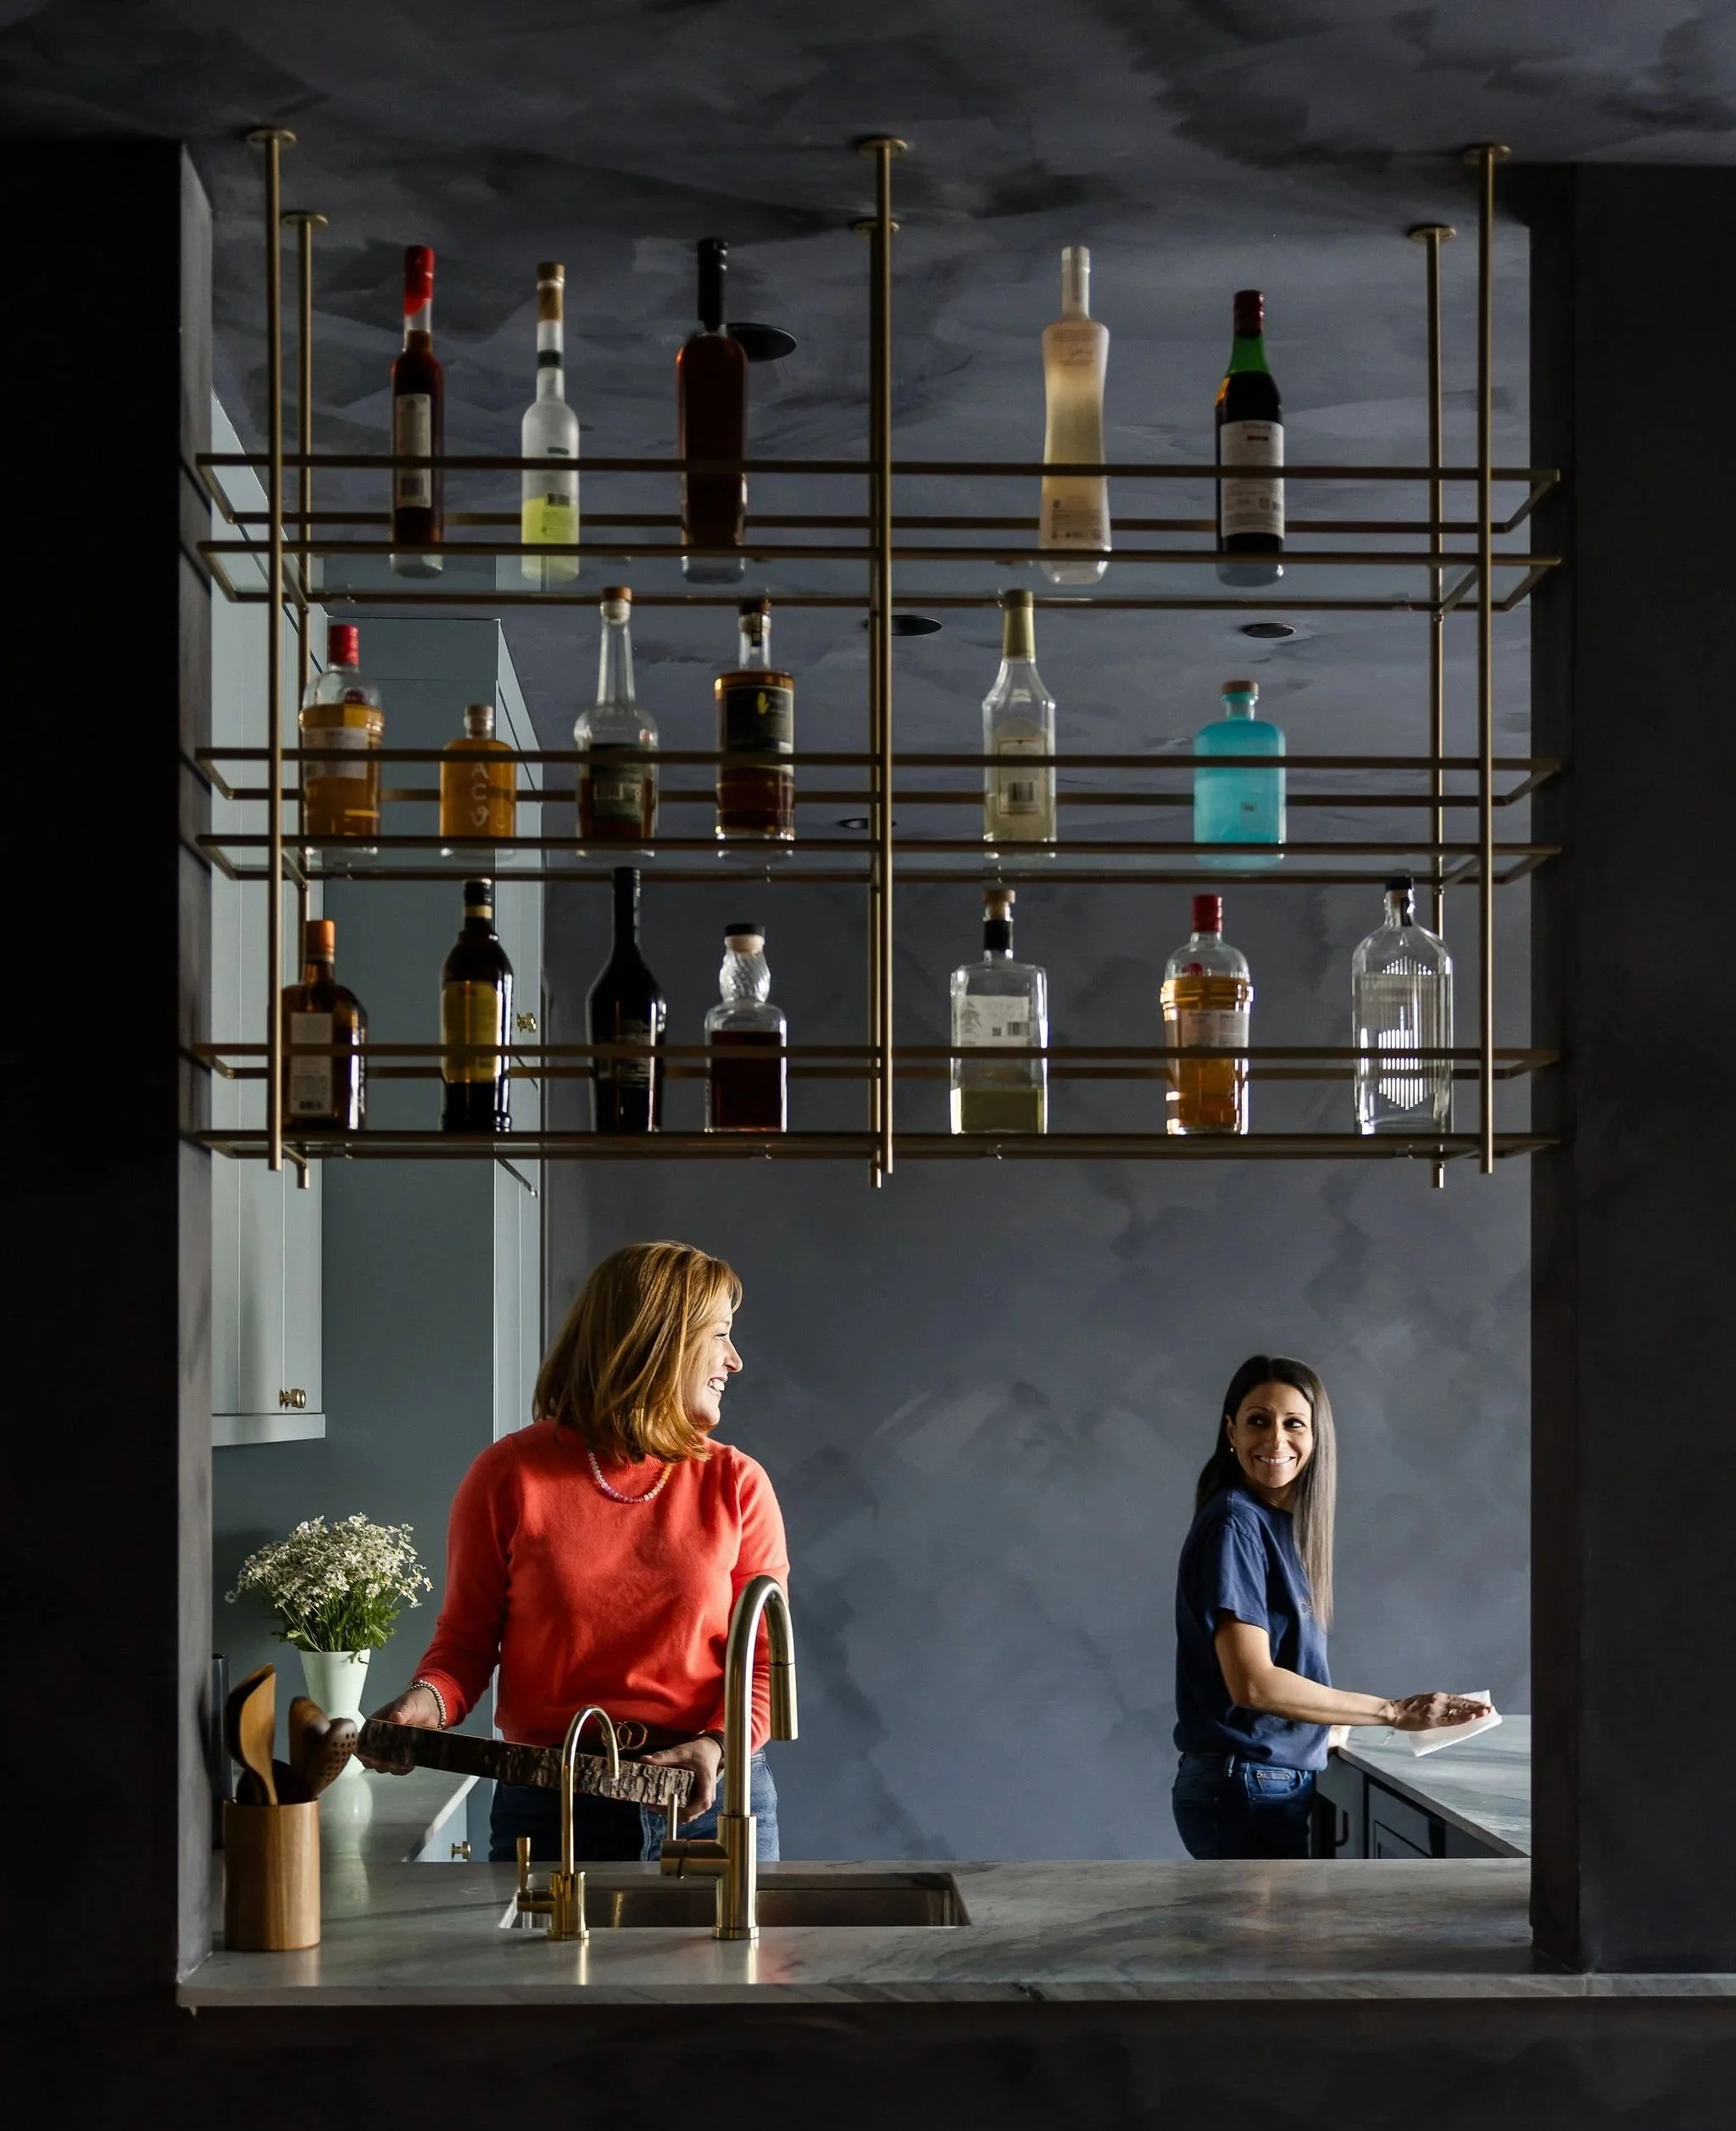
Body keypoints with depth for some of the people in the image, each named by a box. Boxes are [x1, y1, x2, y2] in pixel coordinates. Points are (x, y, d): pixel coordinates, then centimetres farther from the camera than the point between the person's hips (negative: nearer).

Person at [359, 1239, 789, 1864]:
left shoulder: (735, 1484, 3)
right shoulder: (510, 1477, -1)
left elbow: (766, 1655, 1)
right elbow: (465, 1639, 4)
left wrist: (721, 1746, -17)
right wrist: (427, 1703, -17)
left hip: (711, 1804, 2)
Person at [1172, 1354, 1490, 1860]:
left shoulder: (1284, 1524, 12)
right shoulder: (1235, 1524, -15)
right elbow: (1252, 1682, -21)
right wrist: (1393, 1712, -16)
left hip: (1279, 1782, 9)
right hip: (1247, 1792, -9)